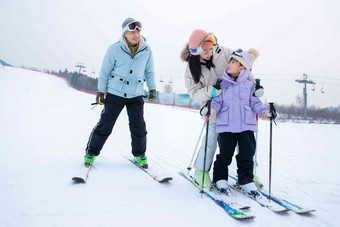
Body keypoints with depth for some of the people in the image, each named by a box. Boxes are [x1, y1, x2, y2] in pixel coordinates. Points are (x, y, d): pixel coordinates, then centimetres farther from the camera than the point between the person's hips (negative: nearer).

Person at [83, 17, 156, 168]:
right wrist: (100, 91, 0)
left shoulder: (146, 50, -1)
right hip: (115, 94, -2)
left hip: (136, 95, 2)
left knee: (138, 125, 0)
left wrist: (152, 88, 10)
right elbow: (104, 72, 0)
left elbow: (149, 72, 13)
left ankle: (139, 155, 20)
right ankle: (91, 152, 17)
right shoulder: (114, 49, -9)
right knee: (105, 124, -1)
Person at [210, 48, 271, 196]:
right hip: (226, 125, -1)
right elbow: (217, 99, 7)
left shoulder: (248, 85, 11)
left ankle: (245, 180, 20)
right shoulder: (222, 84, 8)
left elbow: (254, 101, 15)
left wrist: (263, 111, -1)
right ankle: (220, 178, 19)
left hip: (246, 124, 2)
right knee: (225, 153, -1)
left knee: (247, 153, 3)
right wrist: (213, 108, -13)